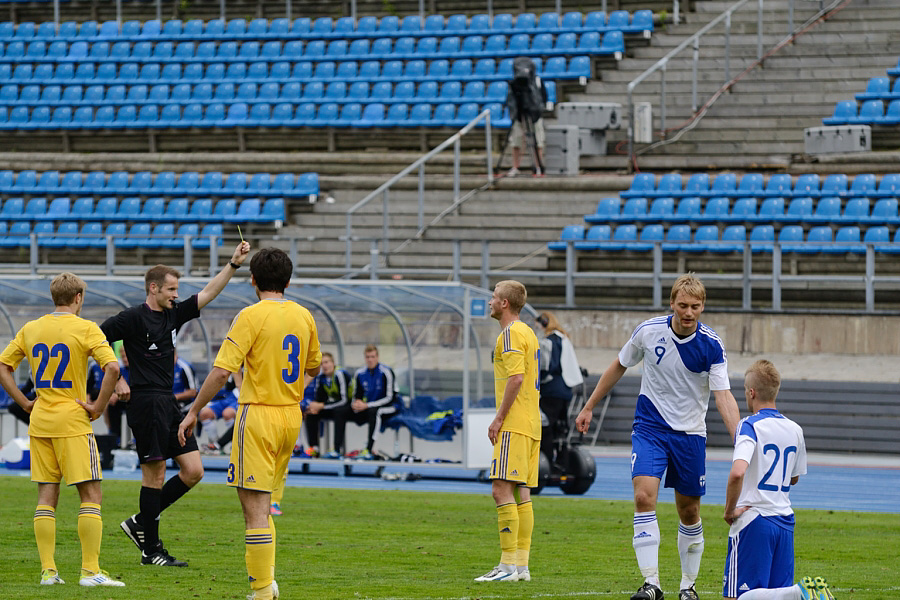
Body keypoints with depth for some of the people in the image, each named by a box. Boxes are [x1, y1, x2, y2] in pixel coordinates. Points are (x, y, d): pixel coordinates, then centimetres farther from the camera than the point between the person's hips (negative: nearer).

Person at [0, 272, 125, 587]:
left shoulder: (30, 329, 8)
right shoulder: (85, 328, -8)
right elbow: (112, 367, -20)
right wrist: (99, 406, -10)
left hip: (40, 421, 5)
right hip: (73, 421, -5)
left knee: (47, 494, 9)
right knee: (90, 493, -1)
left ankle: (48, 570, 5)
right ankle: (91, 570, -7)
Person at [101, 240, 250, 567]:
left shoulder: (174, 314, 14)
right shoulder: (133, 317, -7)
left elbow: (208, 293, 15)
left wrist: (234, 264, 6)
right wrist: (116, 380, -11)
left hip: (168, 403, 8)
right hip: (146, 402, -8)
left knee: (193, 471, 4)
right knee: (155, 475, -6)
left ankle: (140, 523, 15)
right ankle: (151, 549, 2)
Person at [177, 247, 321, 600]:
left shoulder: (251, 316, -12)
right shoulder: (303, 316, 6)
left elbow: (221, 371, -17)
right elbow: (314, 368, 20)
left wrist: (194, 412, -9)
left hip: (258, 415, -6)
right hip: (291, 416, 6)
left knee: (255, 506, -5)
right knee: (263, 500, 19)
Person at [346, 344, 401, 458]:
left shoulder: (386, 372, -14)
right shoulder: (360, 373, 3)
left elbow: (389, 398, -18)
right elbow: (357, 395, 12)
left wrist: (367, 405, -22)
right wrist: (356, 404, -15)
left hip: (389, 407, -6)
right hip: (368, 408, 6)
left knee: (374, 411, -40)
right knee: (342, 412, -10)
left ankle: (369, 450, -46)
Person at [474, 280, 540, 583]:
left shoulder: (511, 334, -10)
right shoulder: (527, 333, 20)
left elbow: (516, 378, -20)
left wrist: (499, 418, -16)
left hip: (514, 424, -10)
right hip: (530, 424, 10)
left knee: (501, 489, -12)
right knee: (521, 493, 8)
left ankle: (509, 564, -16)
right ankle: (521, 565, 7)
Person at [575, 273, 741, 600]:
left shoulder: (712, 346, -13)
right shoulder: (648, 331, -8)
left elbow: (724, 396, -18)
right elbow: (619, 366, 9)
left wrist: (740, 439, -33)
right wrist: (589, 407, 14)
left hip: (690, 433, 0)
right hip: (650, 427, 0)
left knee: (689, 513, 7)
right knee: (644, 497, -19)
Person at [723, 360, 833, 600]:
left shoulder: (750, 426, -11)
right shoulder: (794, 430, 9)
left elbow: (738, 472, -26)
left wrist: (729, 511, -13)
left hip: (753, 520, -6)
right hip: (785, 521, 6)